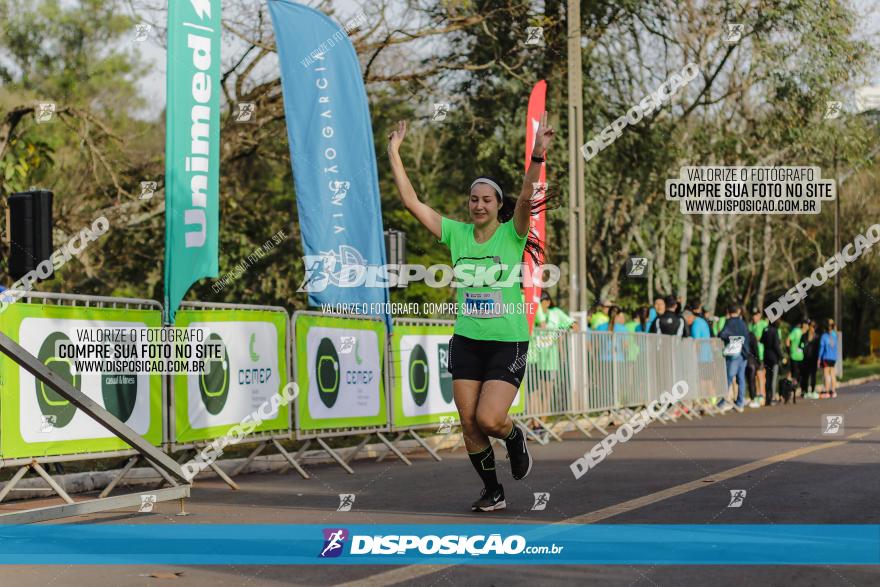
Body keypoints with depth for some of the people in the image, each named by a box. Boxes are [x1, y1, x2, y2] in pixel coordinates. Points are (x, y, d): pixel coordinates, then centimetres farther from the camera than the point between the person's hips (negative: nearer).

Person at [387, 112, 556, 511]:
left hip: (508, 343, -4)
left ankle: (515, 438, 21)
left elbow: (527, 198, -24)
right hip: (466, 341, 4)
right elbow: (411, 201, 0)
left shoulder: (512, 235, -6)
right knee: (469, 425, 3)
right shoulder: (456, 234, 2)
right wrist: (394, 152, -4)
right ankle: (493, 492, 22)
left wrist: (538, 155, -39)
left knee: (488, 420, -15)